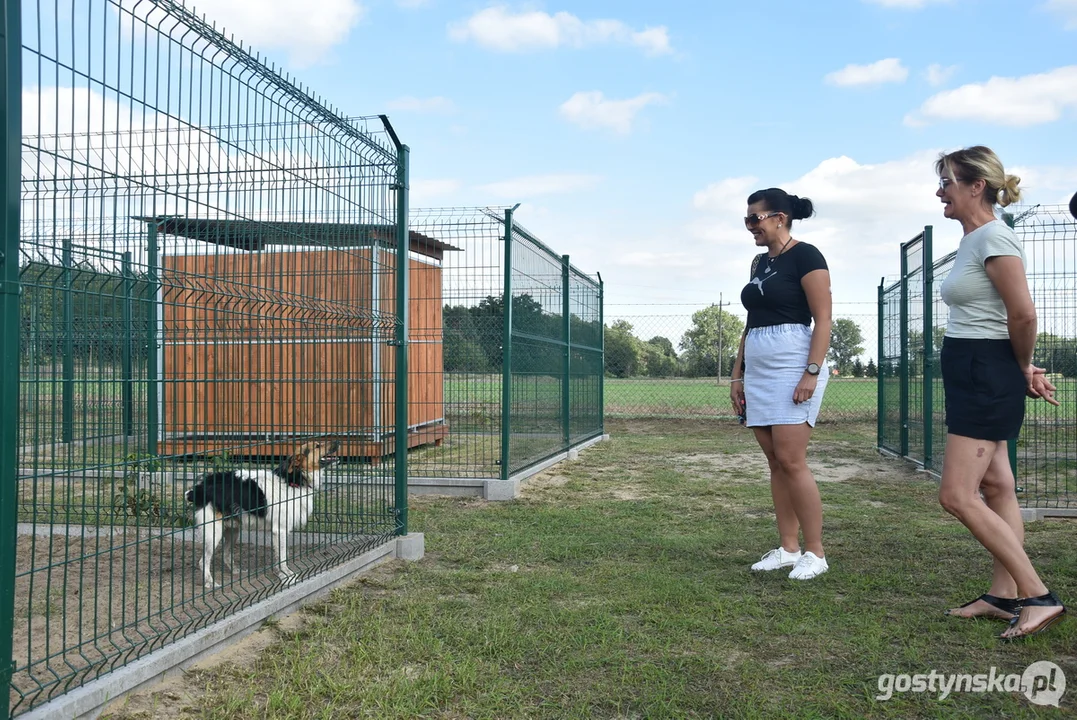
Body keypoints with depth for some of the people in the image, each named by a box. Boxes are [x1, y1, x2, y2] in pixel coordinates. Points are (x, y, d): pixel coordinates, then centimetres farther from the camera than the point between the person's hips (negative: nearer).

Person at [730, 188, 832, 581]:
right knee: (775, 462, 7)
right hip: (757, 370, 8)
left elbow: (823, 320, -11)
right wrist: (737, 375, 17)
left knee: (791, 461, -11)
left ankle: (815, 553, 0)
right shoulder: (760, 263, 18)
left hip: (793, 366, -8)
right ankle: (787, 548, 13)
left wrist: (812, 372, -20)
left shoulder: (805, 255, -5)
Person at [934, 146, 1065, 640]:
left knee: (957, 496, -10)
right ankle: (1004, 595, 20)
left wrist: (1022, 369, -6)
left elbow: (1024, 315, -21)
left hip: (988, 376, -10)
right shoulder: (971, 241, 14)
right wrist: (1022, 370, 12)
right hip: (969, 375, 10)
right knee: (996, 489, 12)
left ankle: (1038, 595, -3)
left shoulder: (994, 238, -16)